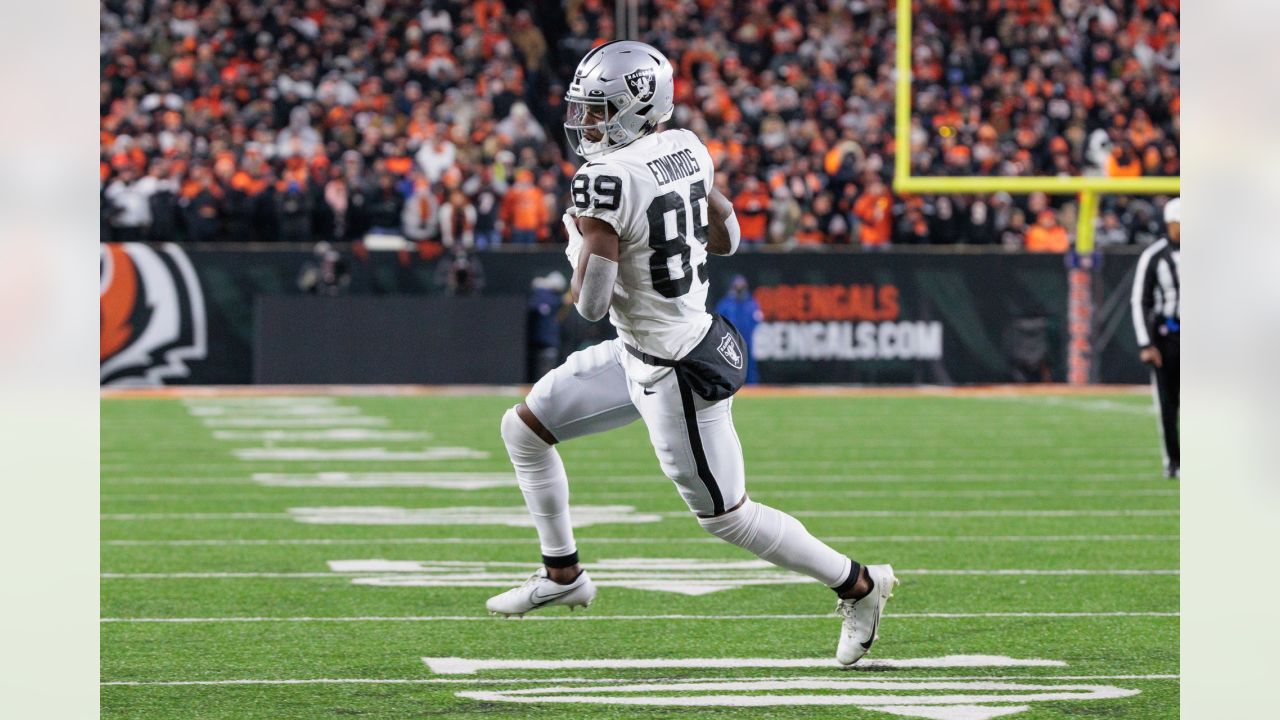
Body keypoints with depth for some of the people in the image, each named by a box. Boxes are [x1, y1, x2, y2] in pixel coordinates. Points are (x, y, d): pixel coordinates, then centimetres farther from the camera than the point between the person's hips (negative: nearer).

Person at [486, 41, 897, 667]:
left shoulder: (607, 180, -26)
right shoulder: (687, 149, 0)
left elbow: (591, 302, -26)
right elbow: (726, 237, 14)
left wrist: (580, 240, -6)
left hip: (674, 372, -10)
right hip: (639, 352, 10)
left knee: (724, 515, 6)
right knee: (524, 429, 15)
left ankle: (858, 585, 18)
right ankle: (563, 575, 26)